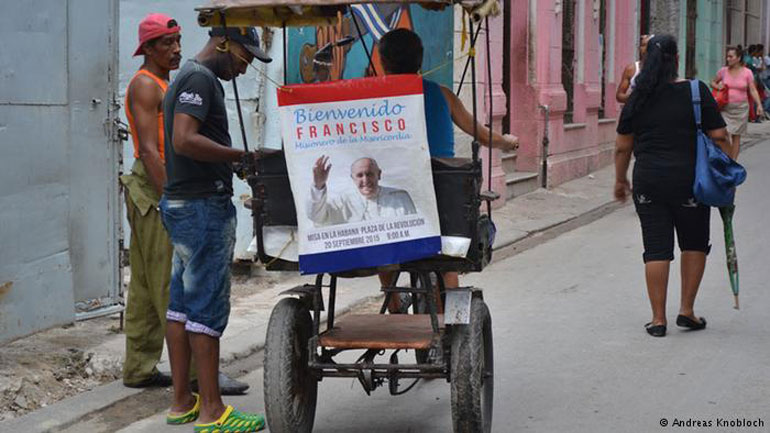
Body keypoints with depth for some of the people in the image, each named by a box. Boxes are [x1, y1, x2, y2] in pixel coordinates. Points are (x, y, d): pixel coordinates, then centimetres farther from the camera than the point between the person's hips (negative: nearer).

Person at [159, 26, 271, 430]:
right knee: (208, 306, -7)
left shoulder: (188, 77, 19)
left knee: (182, 303, 11)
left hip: (183, 204, 11)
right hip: (203, 206, -11)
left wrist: (235, 162, 18)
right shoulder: (200, 78, -14)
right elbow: (185, 140, -26)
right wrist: (244, 155, -22)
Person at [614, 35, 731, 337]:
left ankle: (658, 319, 7)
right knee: (694, 244, 17)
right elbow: (718, 137, -6)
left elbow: (623, 147, 7)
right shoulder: (696, 92, -5)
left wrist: (620, 180, 19)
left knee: (656, 249, 6)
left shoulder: (638, 99, 2)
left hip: (648, 183, 2)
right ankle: (686, 310, 16)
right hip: (689, 182, -2)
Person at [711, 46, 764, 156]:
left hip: (740, 108, 0)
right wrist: (717, 86, -7)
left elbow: (753, 90, -2)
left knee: (736, 136, 7)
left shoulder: (747, 72, -2)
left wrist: (759, 104, -13)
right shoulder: (723, 71, 1)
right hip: (725, 107, 0)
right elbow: (713, 82, 15)